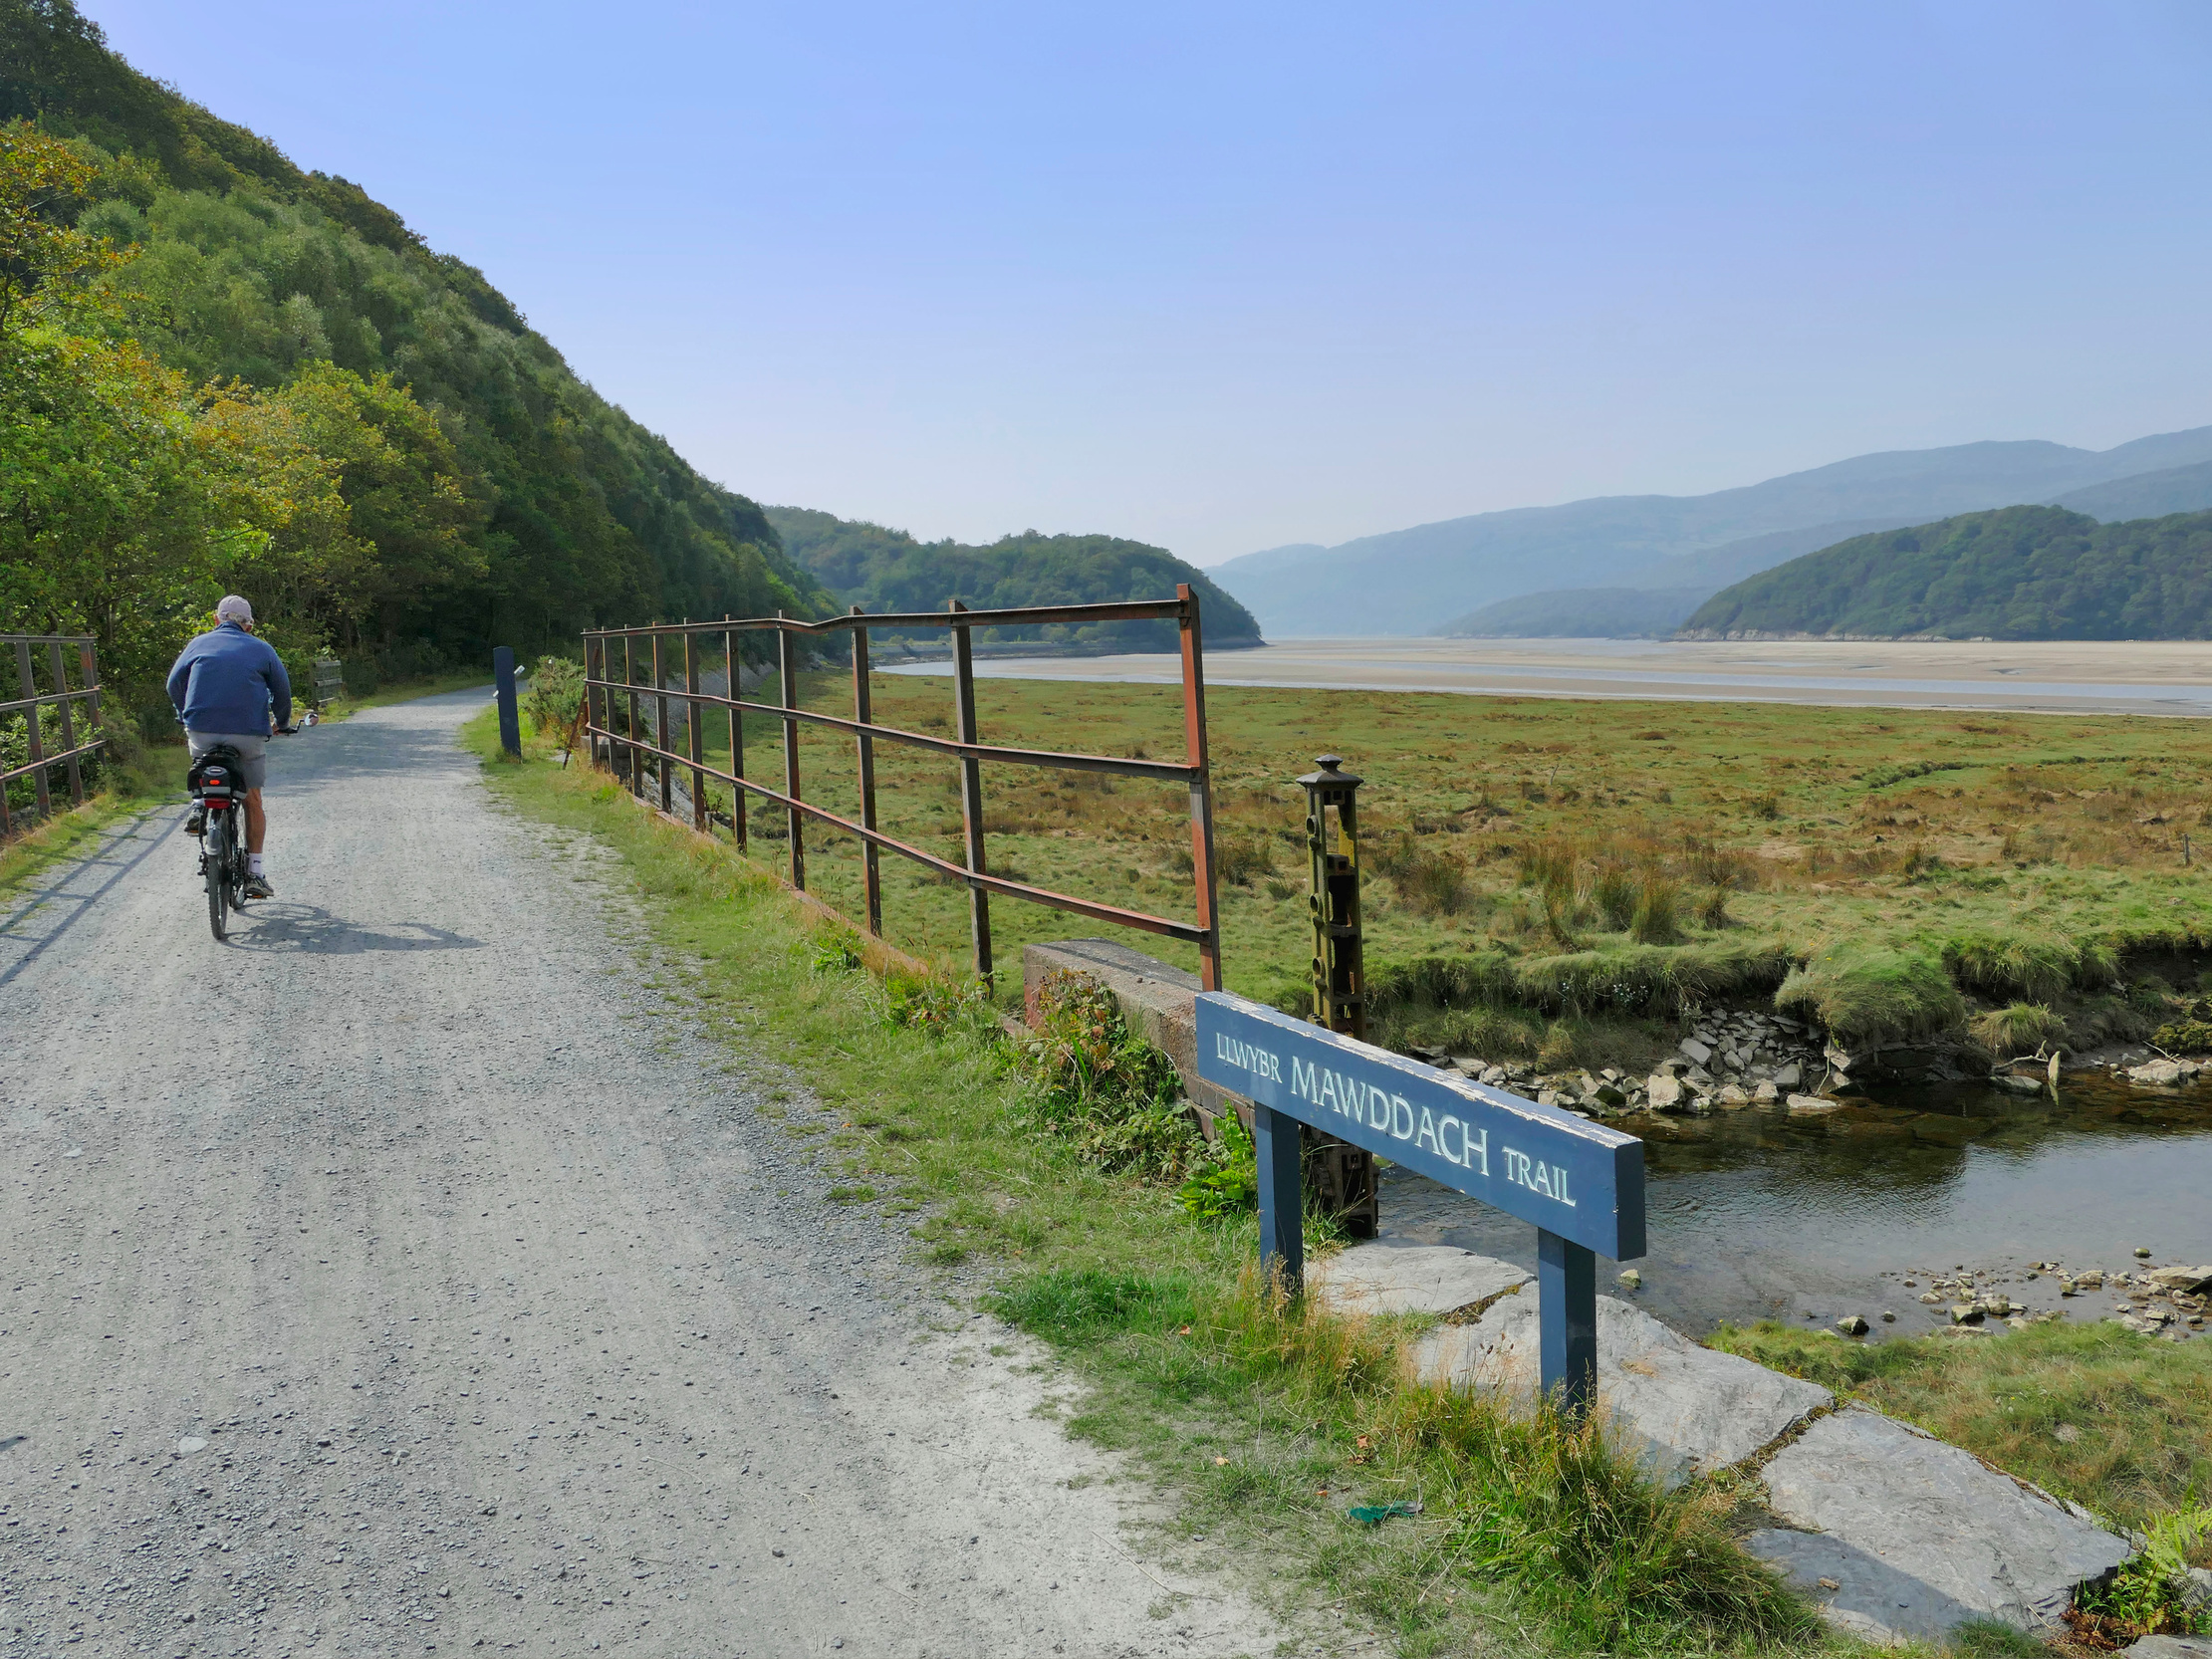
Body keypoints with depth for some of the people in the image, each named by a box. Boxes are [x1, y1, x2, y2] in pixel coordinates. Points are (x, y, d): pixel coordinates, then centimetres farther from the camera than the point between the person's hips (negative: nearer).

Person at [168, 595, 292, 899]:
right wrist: (281, 723, 31)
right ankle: (255, 872, 6)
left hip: (202, 730, 1)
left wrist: (186, 718, 30)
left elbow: (174, 685, 14)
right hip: (249, 734, -1)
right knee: (253, 800, 11)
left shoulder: (199, 644, 13)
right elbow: (282, 690, 13)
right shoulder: (261, 649, 10)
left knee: (201, 759, 37)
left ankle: (200, 806, 10)